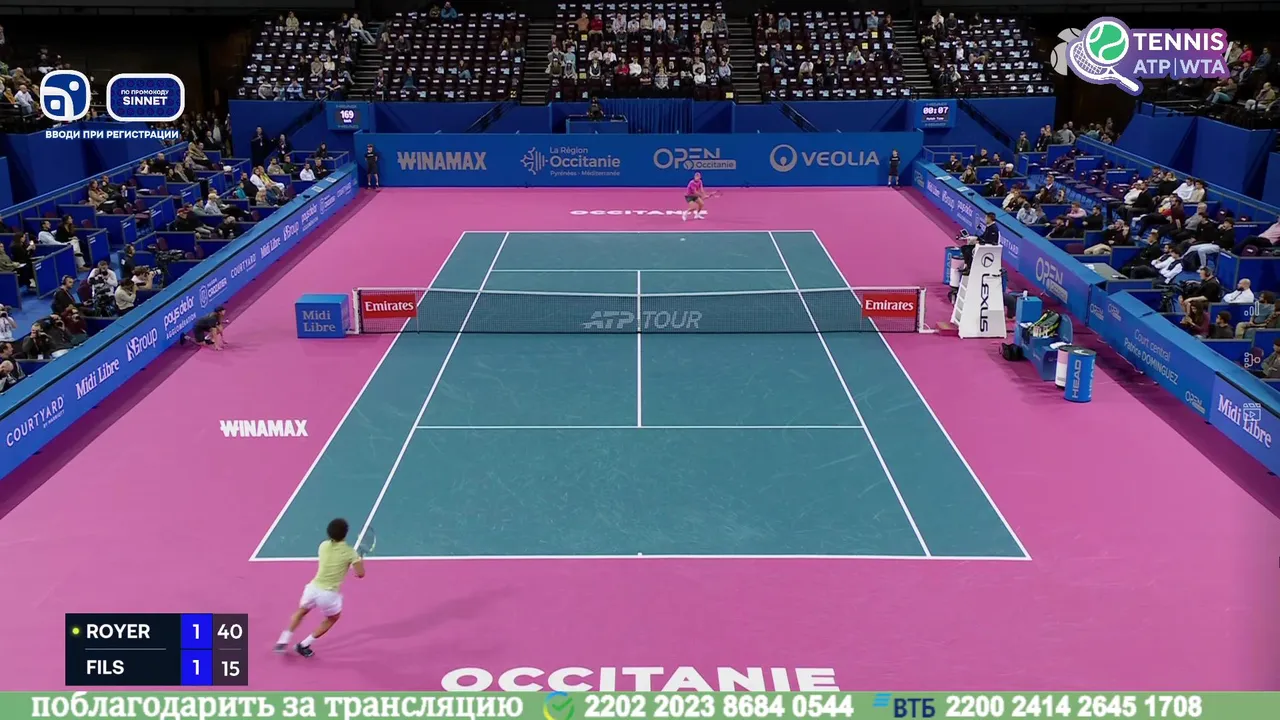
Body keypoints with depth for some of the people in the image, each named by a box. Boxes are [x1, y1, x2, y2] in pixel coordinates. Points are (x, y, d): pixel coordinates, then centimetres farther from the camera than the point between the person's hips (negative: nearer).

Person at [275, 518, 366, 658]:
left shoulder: (323, 546, 2)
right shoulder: (349, 552, -11)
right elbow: (361, 574, -10)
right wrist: (360, 560, 10)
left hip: (313, 588, 4)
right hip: (329, 594, -4)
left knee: (301, 611, 34)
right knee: (333, 618, 27)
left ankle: (283, 642, 28)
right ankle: (304, 645, 24)